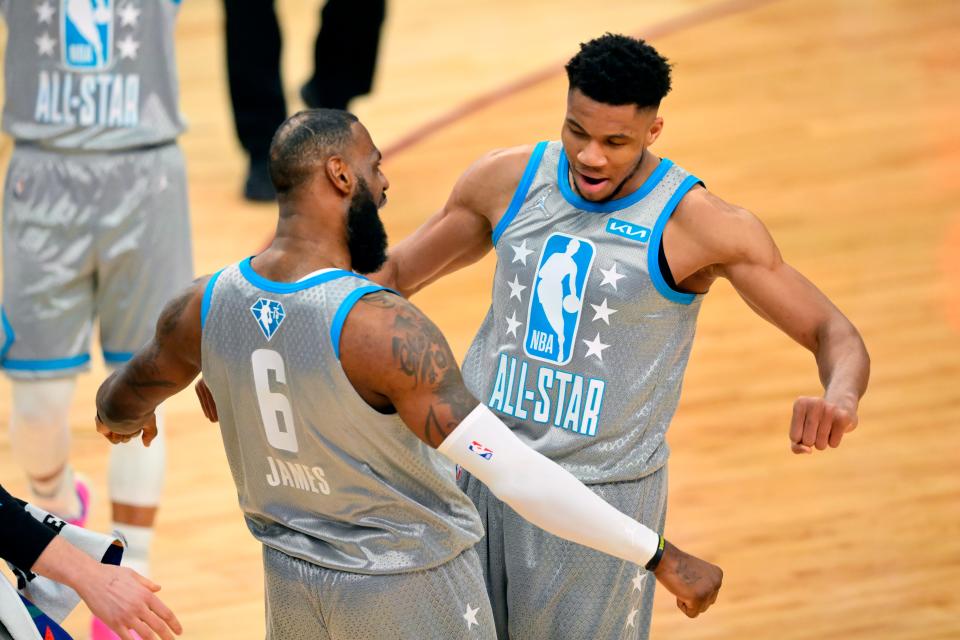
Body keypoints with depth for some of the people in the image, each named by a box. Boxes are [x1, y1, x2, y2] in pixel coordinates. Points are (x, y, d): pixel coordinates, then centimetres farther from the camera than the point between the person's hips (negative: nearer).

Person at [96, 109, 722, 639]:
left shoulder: (205, 307, -10)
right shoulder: (381, 327, -30)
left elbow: (118, 408, 11)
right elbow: (516, 475, -34)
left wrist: (127, 418, 37)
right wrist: (661, 556, -28)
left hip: (293, 586, 5)